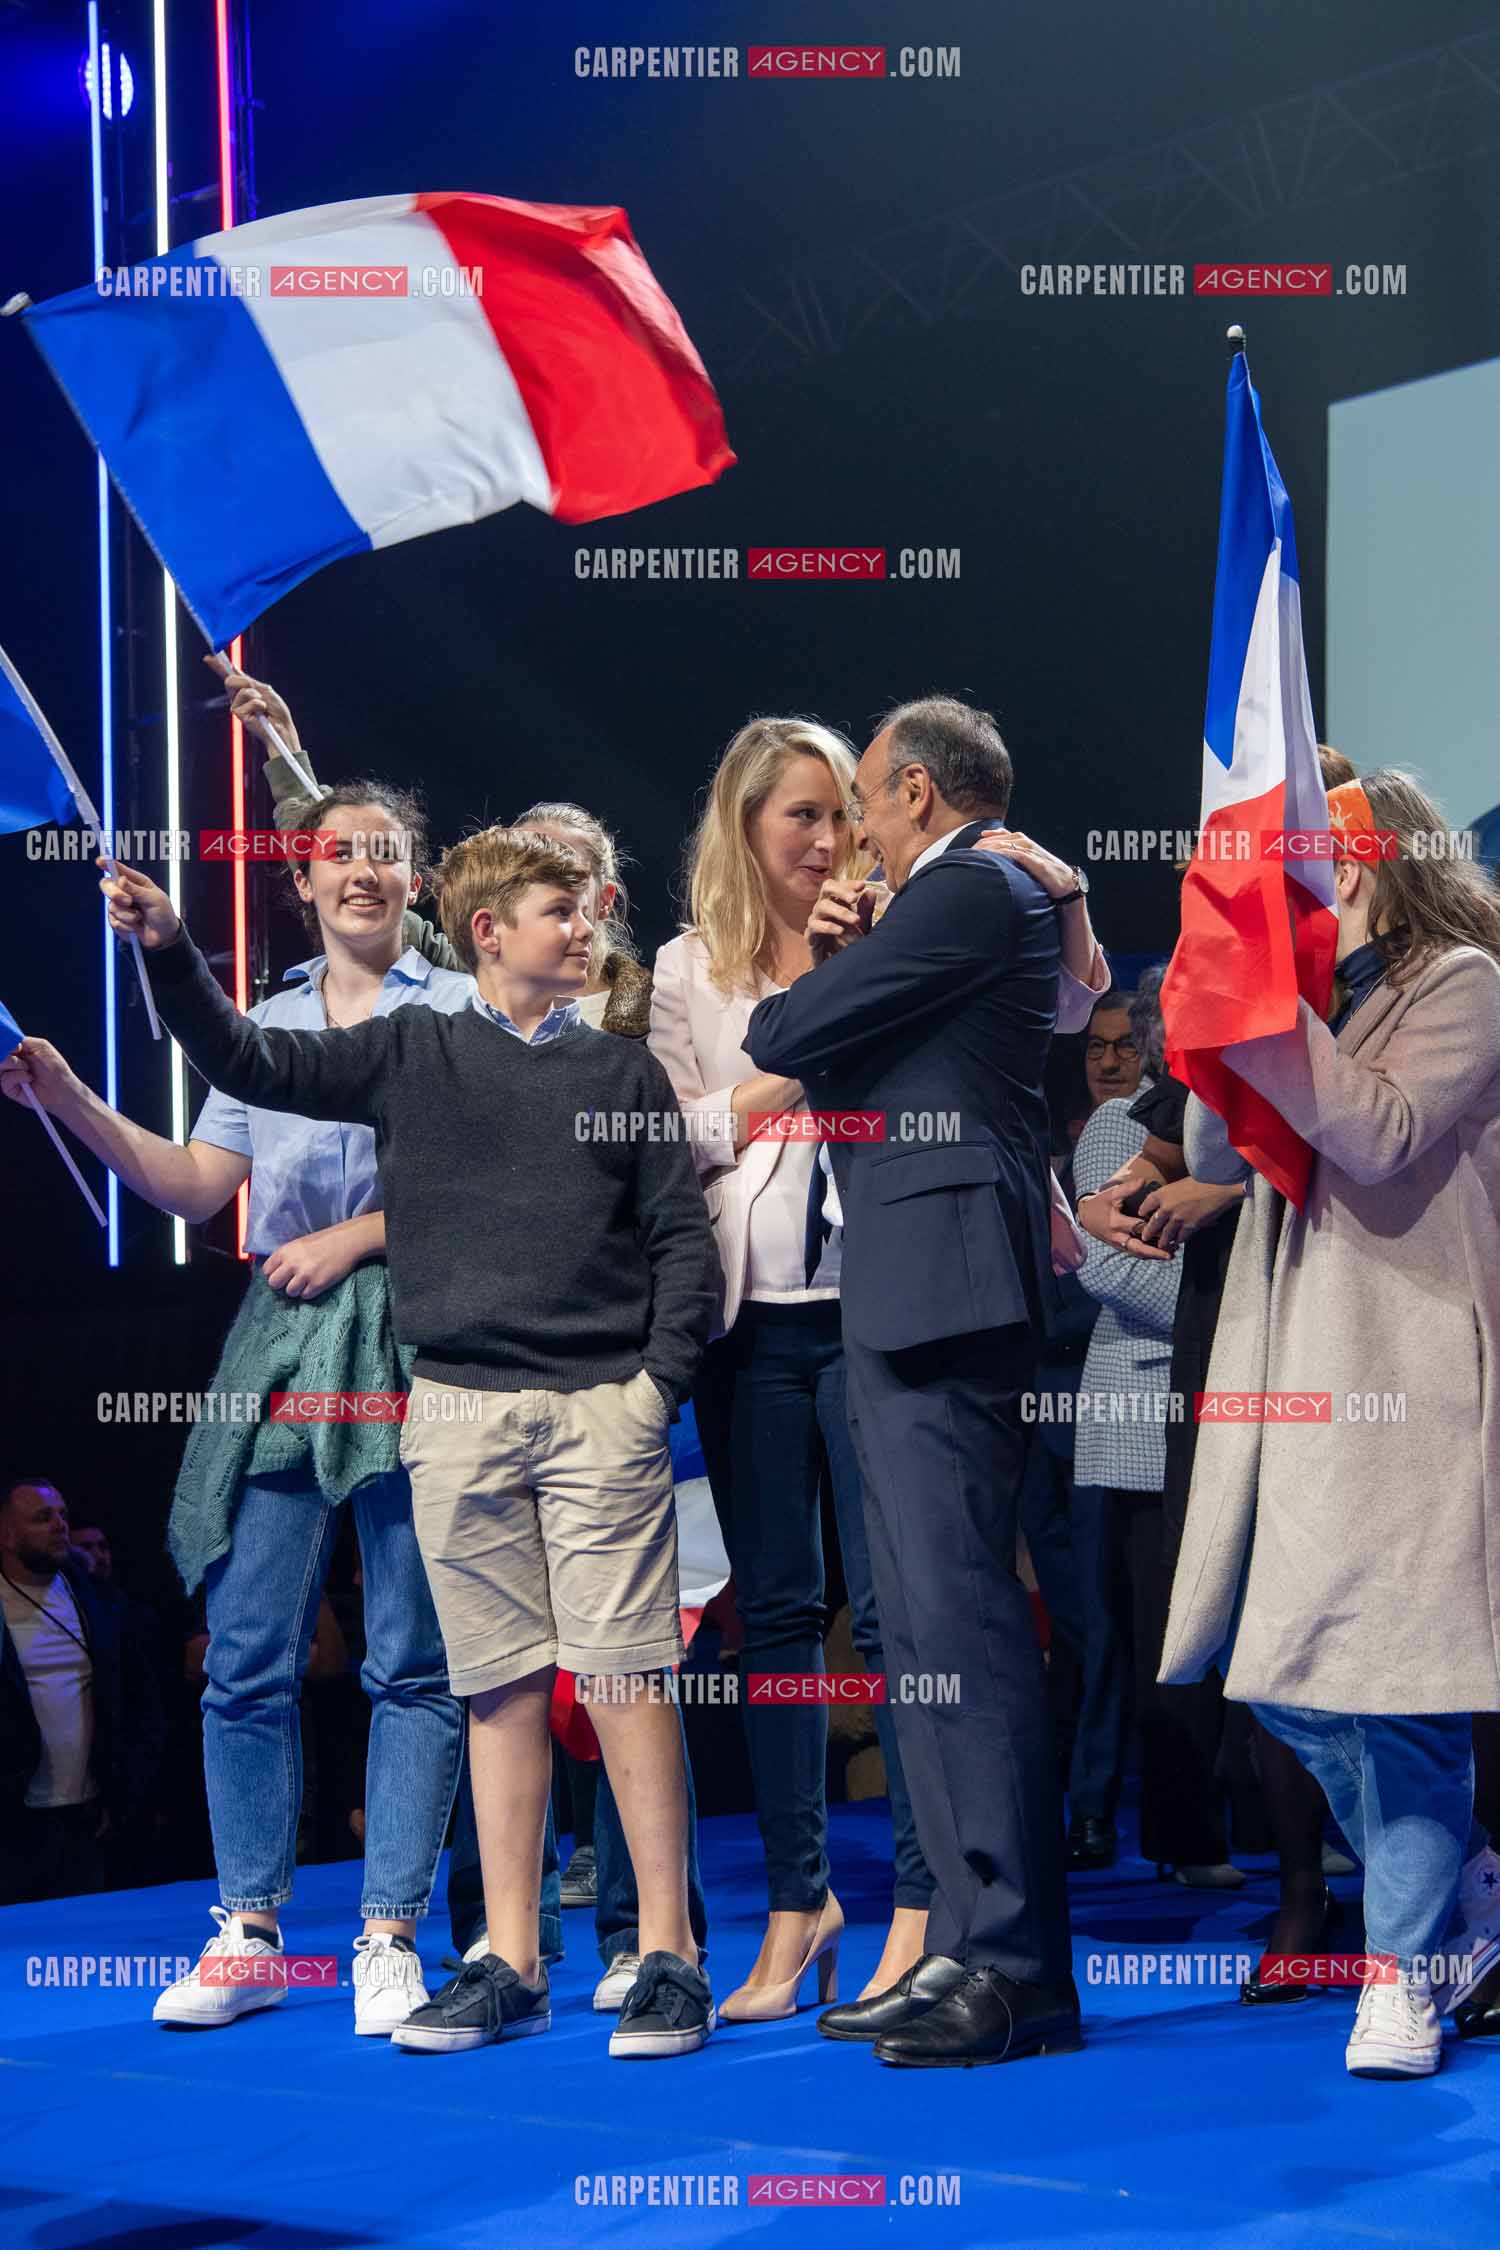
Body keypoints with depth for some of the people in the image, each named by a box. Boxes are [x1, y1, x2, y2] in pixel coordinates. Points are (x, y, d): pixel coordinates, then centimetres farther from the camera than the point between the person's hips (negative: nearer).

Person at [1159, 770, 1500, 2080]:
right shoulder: (1317, 995, 19)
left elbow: (1386, 1136, -16)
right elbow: (1214, 1158, 16)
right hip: (1297, 1370, 8)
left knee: (1395, 1673, -9)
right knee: (1285, 1674, 6)